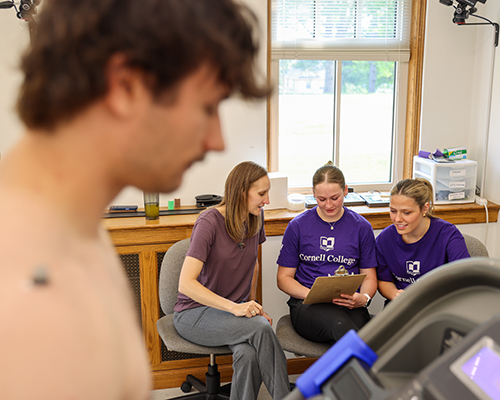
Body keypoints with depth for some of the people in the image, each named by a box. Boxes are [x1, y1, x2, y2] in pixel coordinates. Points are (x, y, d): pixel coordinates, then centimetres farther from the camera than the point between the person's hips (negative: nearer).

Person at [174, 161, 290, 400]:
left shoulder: (256, 218, 3)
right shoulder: (210, 222, -18)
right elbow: (186, 284, -24)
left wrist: (252, 305, 11)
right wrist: (234, 308, -30)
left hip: (238, 311, 5)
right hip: (195, 314, -5)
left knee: (249, 354, -31)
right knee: (260, 327, -31)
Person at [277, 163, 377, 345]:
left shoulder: (362, 227, 12)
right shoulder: (298, 226, 7)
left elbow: (369, 276, 15)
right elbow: (284, 278, 8)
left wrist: (363, 298, -9)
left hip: (349, 304, 1)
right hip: (307, 305, -1)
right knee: (340, 324, -37)